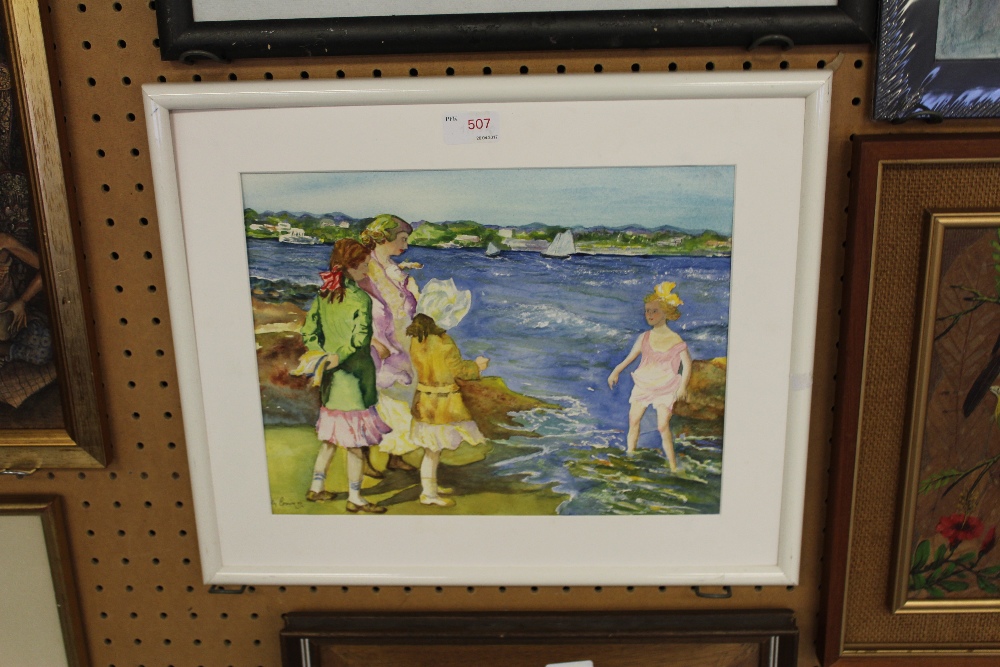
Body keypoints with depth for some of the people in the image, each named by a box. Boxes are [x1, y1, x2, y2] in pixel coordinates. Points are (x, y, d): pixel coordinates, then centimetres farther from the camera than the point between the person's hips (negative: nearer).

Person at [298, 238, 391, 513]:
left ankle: (317, 488, 29)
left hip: (332, 377, 7)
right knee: (355, 443, 4)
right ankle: (354, 499, 13)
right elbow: (360, 338, -25)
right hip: (355, 376, -7)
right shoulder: (359, 298, -16)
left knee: (331, 436, 21)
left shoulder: (323, 295, 4)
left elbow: (309, 332, 4)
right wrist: (337, 358, -16)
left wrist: (323, 357, 1)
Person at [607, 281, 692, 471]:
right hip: (643, 384, 5)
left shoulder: (675, 340, -8)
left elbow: (687, 363, -8)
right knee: (633, 419, 6)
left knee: (663, 425, -15)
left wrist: (683, 386, -17)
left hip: (665, 388, -5)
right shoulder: (644, 338, 4)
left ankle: (673, 466, -7)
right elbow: (630, 357, 11)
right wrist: (616, 371, 1)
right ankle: (629, 453, 24)